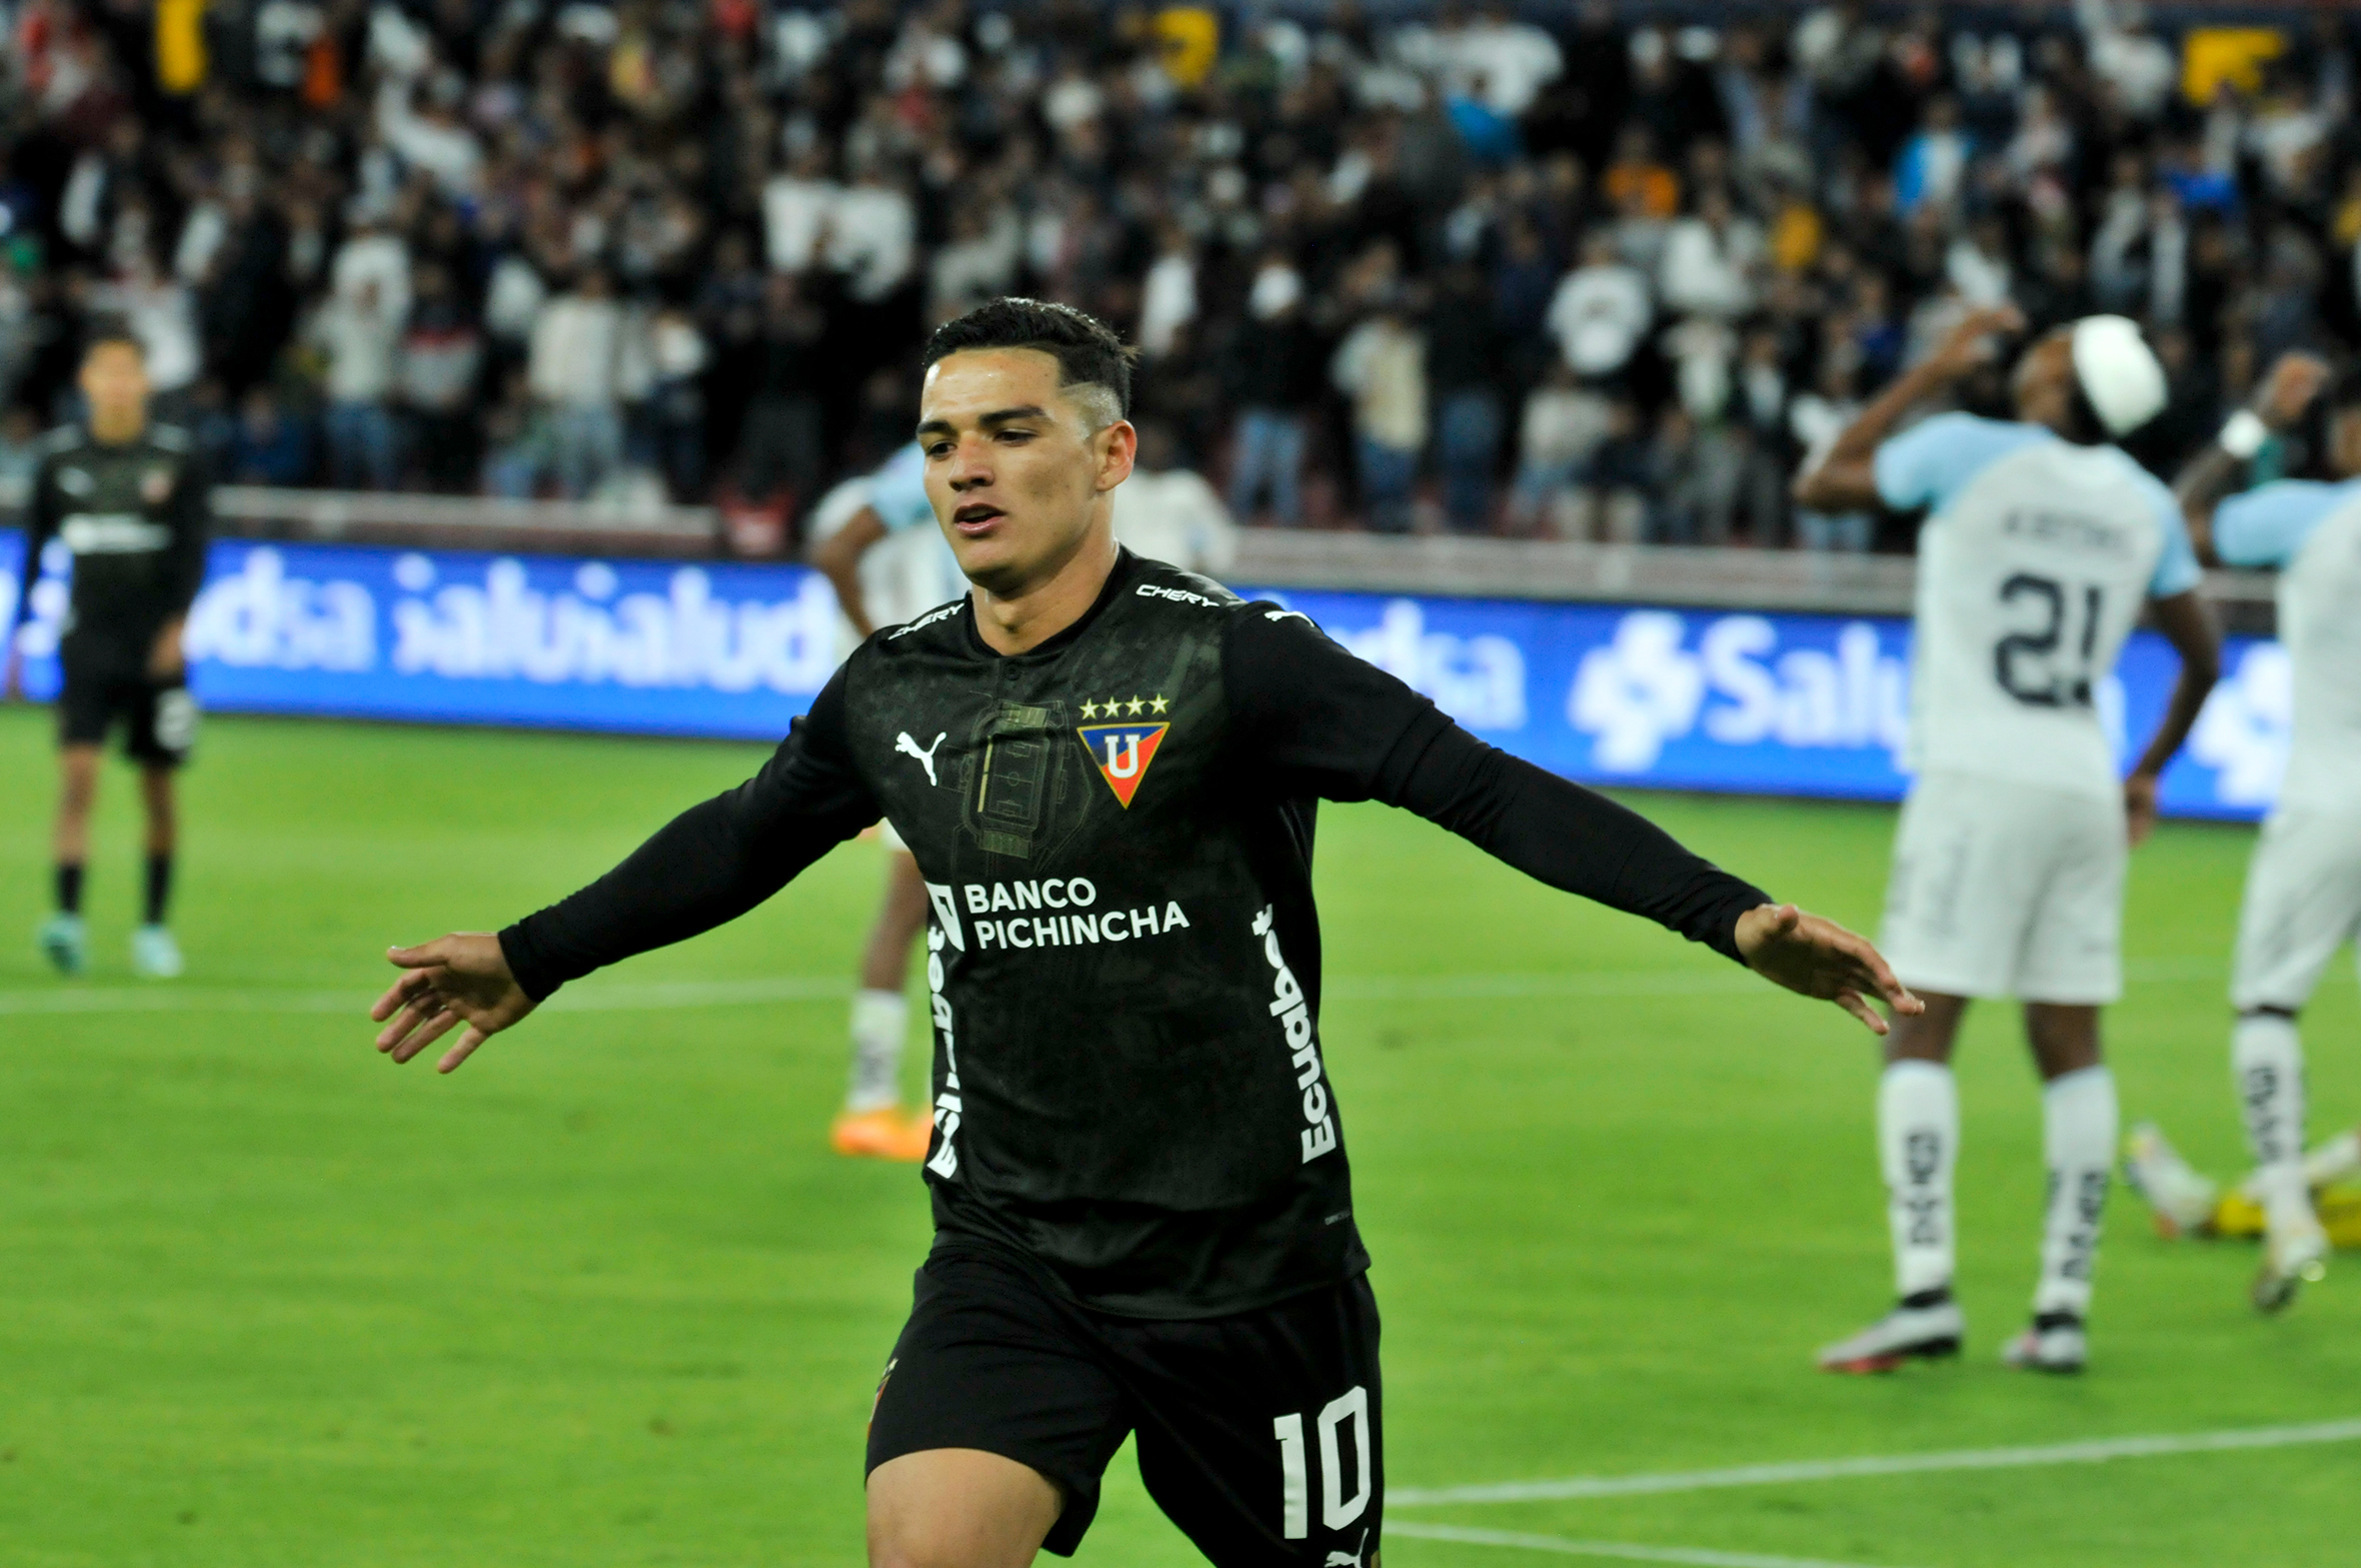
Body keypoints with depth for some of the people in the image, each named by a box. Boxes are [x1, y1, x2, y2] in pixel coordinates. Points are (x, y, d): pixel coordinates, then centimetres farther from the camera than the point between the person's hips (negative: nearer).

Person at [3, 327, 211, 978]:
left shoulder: (176, 455, -1)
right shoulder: (60, 455, 3)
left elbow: (194, 547, -5)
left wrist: (177, 623, -18)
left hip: (155, 649, 0)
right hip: (86, 646, 0)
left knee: (158, 789, 6)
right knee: (77, 772, -15)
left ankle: (154, 925, 20)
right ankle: (68, 919, -24)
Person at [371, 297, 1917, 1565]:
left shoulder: (1228, 660, -13)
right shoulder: (897, 691, 4)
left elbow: (1484, 787, -19)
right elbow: (744, 839, 23)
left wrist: (1731, 914, -31)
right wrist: (531, 958, 32)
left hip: (1250, 1256, -3)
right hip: (1010, 1251, 4)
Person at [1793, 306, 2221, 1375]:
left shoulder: (1966, 453, -5)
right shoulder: (2144, 505, 10)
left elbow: (1821, 488, 10)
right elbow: (2202, 657, 21)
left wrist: (1933, 374, 14)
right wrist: (2151, 774, 34)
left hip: (1976, 778, -5)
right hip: (2083, 787, 5)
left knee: (1918, 1037, -5)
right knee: (2071, 1051, 7)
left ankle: (1925, 1292, -16)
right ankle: (2063, 1309, 5)